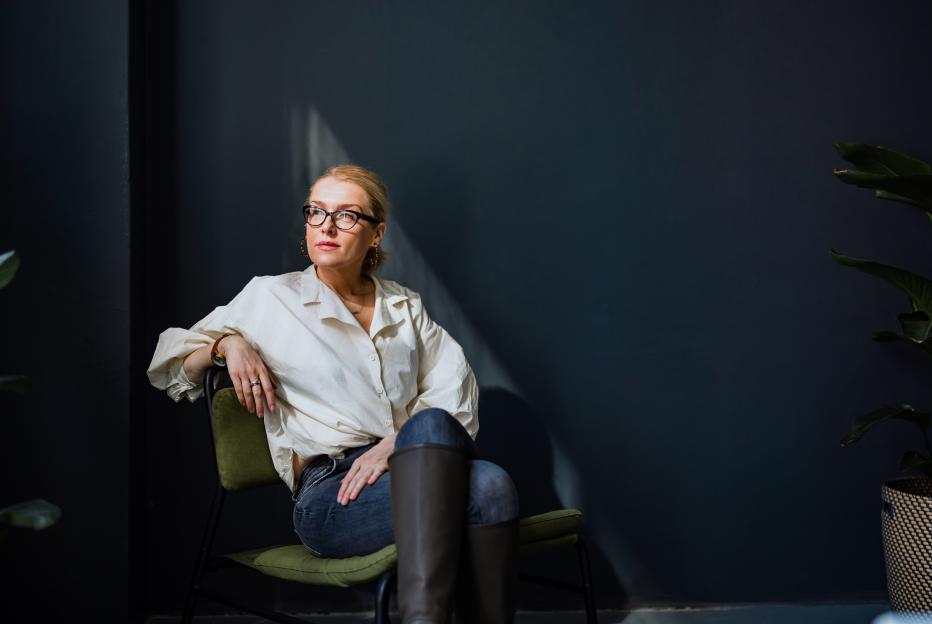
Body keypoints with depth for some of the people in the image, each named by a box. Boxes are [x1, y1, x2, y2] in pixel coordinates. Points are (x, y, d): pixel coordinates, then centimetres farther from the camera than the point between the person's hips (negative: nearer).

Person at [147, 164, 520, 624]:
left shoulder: (404, 306, 22)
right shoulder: (270, 298, 14)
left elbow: (453, 388, 9)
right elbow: (168, 364, 19)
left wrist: (397, 442, -11)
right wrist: (227, 344, -3)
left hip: (416, 467, 4)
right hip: (327, 492, -4)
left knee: (490, 484, -36)